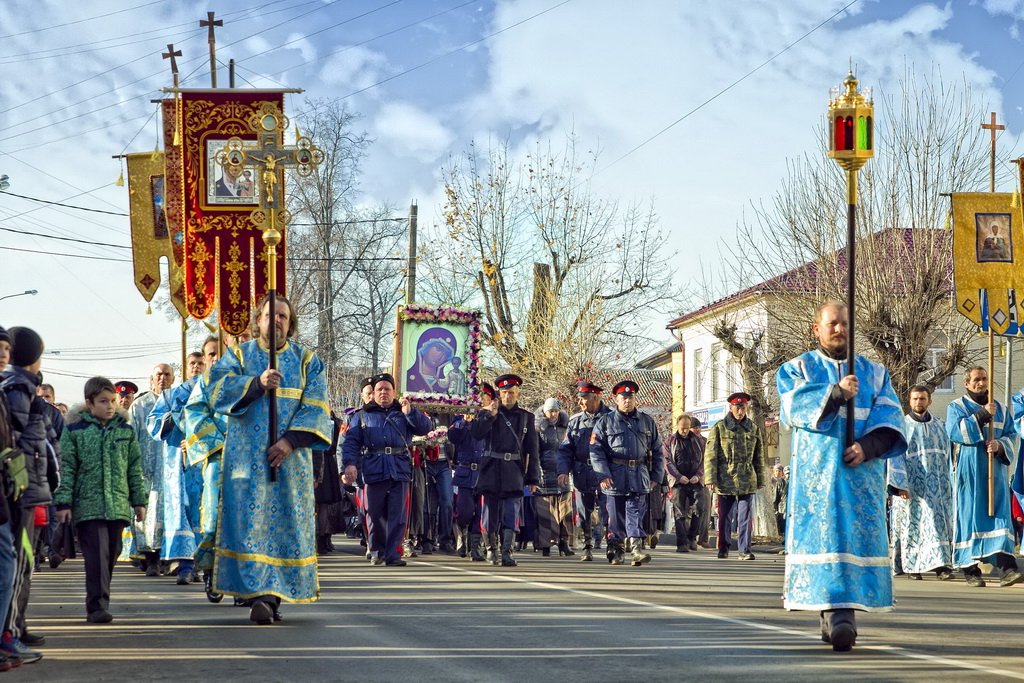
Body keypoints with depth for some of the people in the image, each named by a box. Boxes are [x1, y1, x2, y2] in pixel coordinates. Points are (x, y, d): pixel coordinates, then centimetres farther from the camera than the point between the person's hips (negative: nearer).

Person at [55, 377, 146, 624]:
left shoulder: (125, 430, 10)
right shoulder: (75, 430, 0)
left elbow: (135, 467, 15)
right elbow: (66, 469, -1)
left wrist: (139, 500, 12)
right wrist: (63, 502, -7)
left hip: (118, 506, 4)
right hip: (87, 506, -4)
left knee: (110, 555, 8)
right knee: (97, 556, -12)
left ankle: (99, 604, 19)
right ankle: (97, 606, -13)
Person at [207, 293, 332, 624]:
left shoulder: (307, 361, 10)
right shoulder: (240, 355, 10)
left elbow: (315, 408, 0)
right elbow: (218, 386, -7)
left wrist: (290, 440, -14)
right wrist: (257, 383, -21)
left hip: (289, 459, 1)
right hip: (246, 457, -1)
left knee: (286, 522, -2)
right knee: (249, 522, -9)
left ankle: (272, 595, 3)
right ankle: (260, 594, -12)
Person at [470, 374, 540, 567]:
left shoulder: (526, 417, 8)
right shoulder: (488, 413, 7)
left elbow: (533, 450, 7)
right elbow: (475, 433, -8)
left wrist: (533, 478, 2)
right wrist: (490, 415, -16)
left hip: (515, 471, 0)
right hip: (492, 469, 0)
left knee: (511, 515, -6)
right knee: (491, 513, 5)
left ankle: (506, 553, -6)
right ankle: (491, 547, 20)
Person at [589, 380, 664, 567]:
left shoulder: (647, 422, 12)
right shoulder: (605, 422, 5)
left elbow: (658, 451, 15)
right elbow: (596, 450, 0)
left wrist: (656, 476, 9)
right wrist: (603, 474, -11)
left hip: (639, 476, 1)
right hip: (615, 476, -1)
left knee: (636, 513, -8)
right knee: (616, 515, 4)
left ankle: (635, 547, -15)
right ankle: (616, 551, 13)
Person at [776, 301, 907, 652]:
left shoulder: (873, 373, 16)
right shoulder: (796, 370, 11)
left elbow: (890, 419, 5)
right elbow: (794, 407, -8)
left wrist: (868, 446, -14)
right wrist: (835, 394, -22)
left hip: (862, 474, 2)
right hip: (816, 473, -2)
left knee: (859, 539, -5)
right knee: (825, 540, -13)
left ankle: (840, 613, -2)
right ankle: (836, 615, -18)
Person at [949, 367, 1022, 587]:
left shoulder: (1000, 409, 17)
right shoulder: (956, 407, 6)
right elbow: (954, 431, -12)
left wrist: (1000, 445, -11)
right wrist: (982, 416, -17)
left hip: (996, 470, 3)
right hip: (970, 472, -3)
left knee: (1000, 516, -8)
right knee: (971, 516, -4)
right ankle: (970, 569, 1)